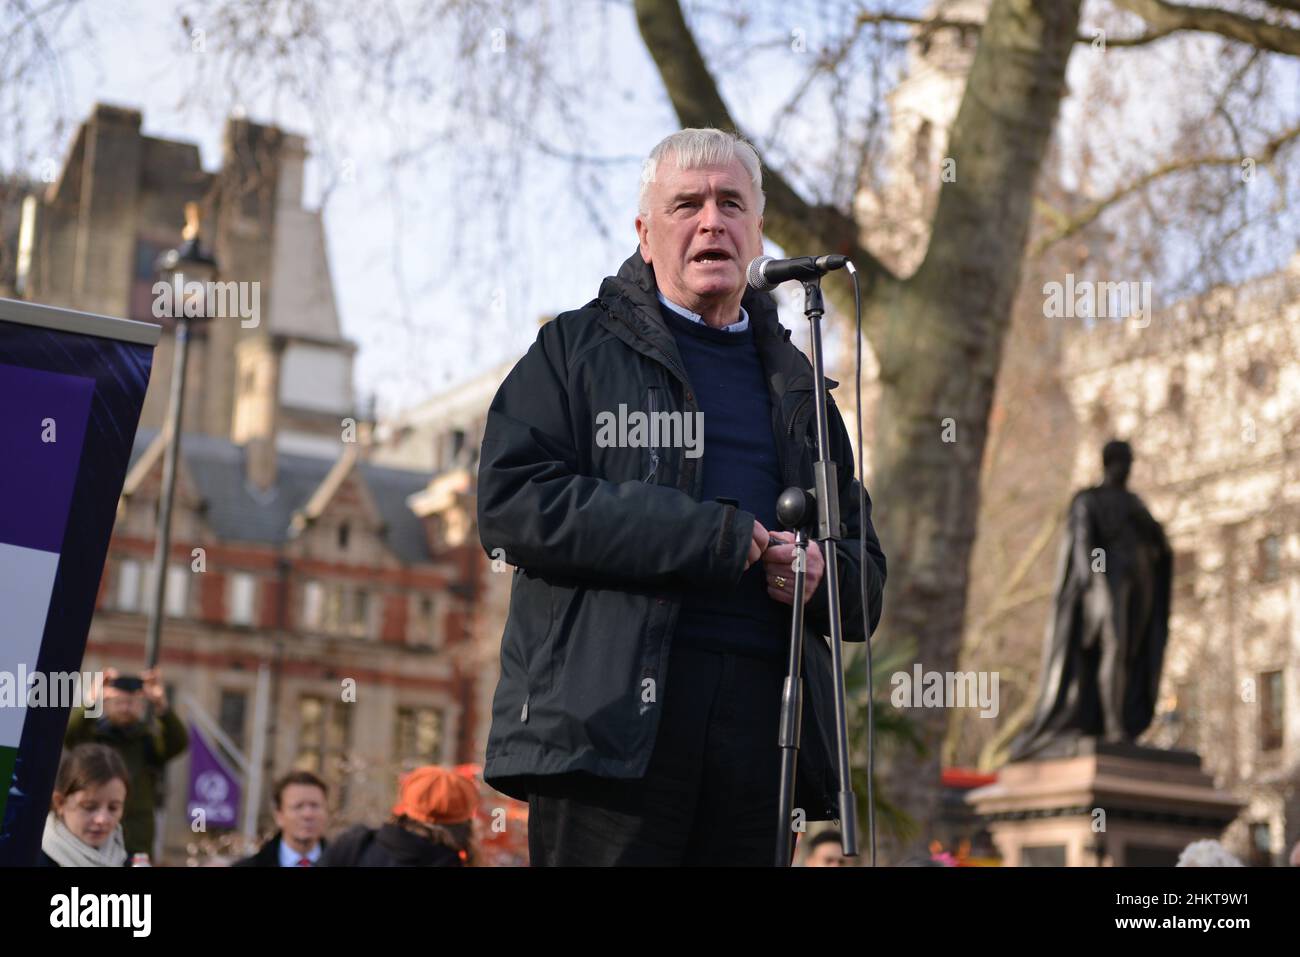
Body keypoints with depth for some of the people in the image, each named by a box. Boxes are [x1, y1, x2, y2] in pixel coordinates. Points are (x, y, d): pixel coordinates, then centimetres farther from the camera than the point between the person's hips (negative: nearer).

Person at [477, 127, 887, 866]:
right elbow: (512, 503, -7)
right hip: (614, 720, -4)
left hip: (762, 723, 5)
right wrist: (709, 536, -11)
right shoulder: (577, 348, 10)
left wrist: (824, 575, -3)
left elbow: (867, 576, 24)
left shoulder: (795, 382, 23)